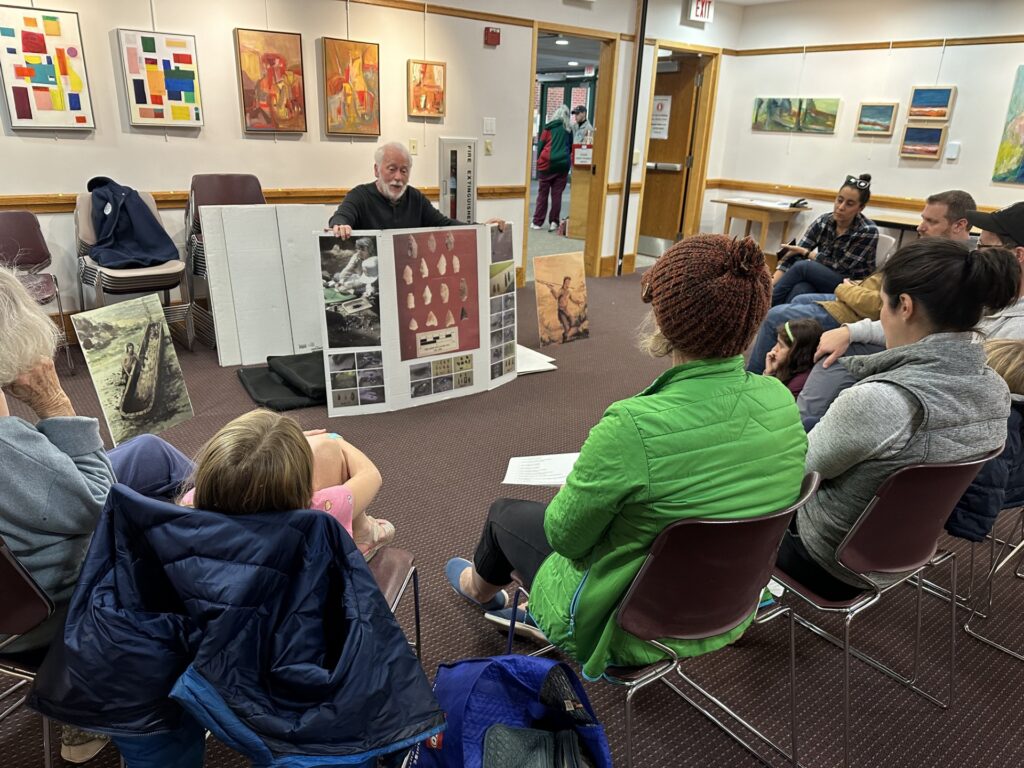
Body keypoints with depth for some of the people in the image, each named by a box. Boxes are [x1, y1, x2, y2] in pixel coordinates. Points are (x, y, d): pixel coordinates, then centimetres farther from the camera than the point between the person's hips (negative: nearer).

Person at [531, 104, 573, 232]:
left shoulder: (549, 127, 3)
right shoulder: (569, 129, 9)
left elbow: (541, 144, 4)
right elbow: (571, 147, 16)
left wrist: (539, 160, 13)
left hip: (547, 163, -1)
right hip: (563, 164, 1)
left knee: (543, 193, 5)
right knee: (557, 194, 4)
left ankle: (538, 222, 6)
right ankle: (554, 222, 1)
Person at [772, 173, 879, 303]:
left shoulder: (868, 231, -17)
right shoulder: (823, 221, -5)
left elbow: (839, 266, -16)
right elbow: (793, 256, -11)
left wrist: (805, 252, -10)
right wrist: (771, 284, -24)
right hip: (821, 281, 4)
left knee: (803, 266, -28)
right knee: (800, 289, -33)